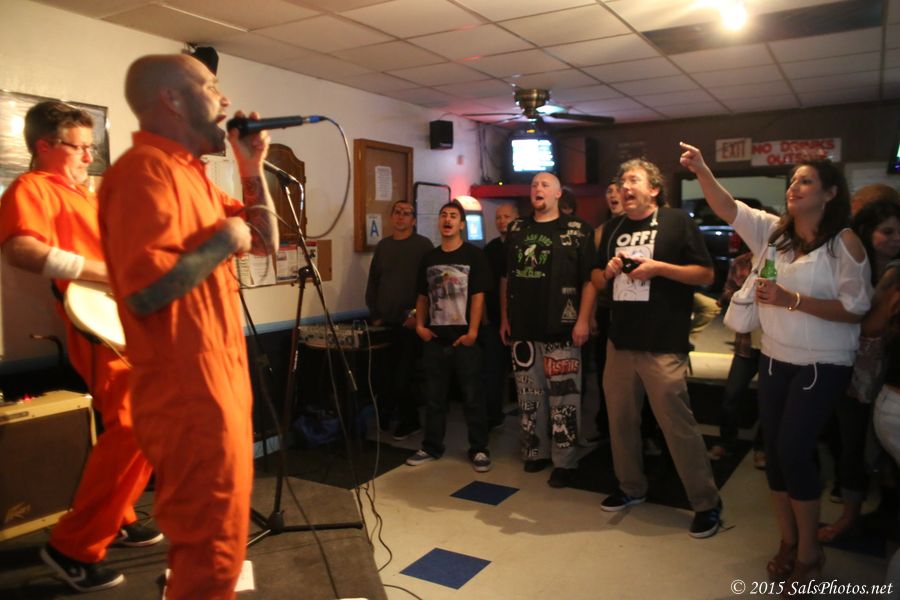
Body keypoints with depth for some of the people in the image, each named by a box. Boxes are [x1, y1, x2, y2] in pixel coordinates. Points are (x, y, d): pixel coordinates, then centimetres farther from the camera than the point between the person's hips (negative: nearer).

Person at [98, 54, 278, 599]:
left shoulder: (190, 171, 14)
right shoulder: (147, 169, -17)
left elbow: (266, 241, 20)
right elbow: (145, 289, -29)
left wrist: (253, 169, 9)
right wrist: (223, 241, -16)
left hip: (218, 381, 10)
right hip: (189, 392, -10)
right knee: (213, 551, 0)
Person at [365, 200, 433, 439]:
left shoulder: (423, 245, -1)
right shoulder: (383, 246, 14)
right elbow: (373, 282, 15)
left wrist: (418, 314, -11)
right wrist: (374, 315, 8)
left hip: (409, 323, -4)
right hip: (385, 322, 4)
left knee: (402, 376, -3)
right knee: (384, 374, 3)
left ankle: (409, 421, 15)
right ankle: (380, 419, 20)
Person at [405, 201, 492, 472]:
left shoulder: (474, 255, -3)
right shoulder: (429, 258, 12)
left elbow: (478, 296, -8)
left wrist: (472, 331, -14)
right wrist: (420, 325, 5)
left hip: (463, 338, -4)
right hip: (435, 338, 5)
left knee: (472, 396, 3)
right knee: (434, 396, 12)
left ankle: (479, 449, 14)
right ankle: (431, 447, 24)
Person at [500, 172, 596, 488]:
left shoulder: (578, 231, -1)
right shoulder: (515, 230, 12)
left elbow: (589, 280, -6)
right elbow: (506, 278, 15)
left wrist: (583, 320, -13)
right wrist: (505, 317, 11)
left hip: (561, 328, -5)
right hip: (522, 328, 5)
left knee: (563, 398, -1)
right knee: (529, 396, 12)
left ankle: (565, 462, 8)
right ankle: (535, 451, 26)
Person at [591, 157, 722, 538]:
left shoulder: (677, 222, -3)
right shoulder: (613, 228, 15)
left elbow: (706, 274, -6)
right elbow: (596, 280, 19)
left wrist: (658, 267, -17)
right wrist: (607, 272, -3)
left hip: (663, 343, -6)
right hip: (620, 339, 6)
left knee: (677, 423, -4)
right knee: (620, 419, 13)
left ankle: (707, 503, 12)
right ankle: (631, 488, 32)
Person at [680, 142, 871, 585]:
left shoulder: (844, 242, -11)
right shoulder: (772, 231, 4)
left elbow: (854, 310, -14)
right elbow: (727, 209, -7)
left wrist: (792, 300, -24)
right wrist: (702, 172, -23)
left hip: (822, 365, -5)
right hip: (775, 359, 5)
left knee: (793, 449, -6)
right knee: (774, 449, 10)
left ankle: (809, 552, 15)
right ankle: (787, 541, 28)